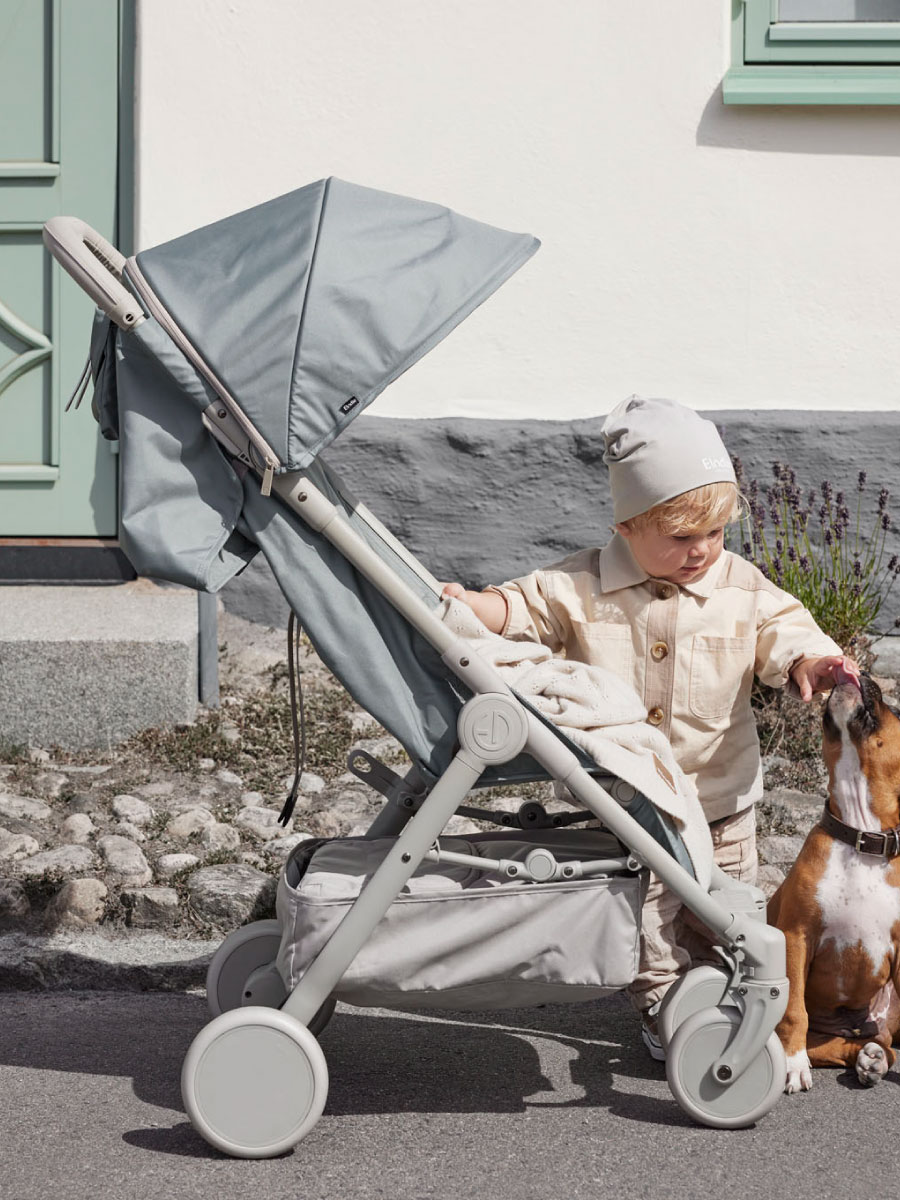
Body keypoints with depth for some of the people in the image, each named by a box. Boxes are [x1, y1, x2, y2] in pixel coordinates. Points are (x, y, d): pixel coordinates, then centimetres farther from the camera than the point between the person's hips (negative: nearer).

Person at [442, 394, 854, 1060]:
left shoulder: (740, 586, -7)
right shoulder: (582, 587, -11)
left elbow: (784, 630, -11)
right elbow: (523, 608, -8)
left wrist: (808, 662, -35)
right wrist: (466, 603, -28)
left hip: (720, 799, 1)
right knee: (645, 918, 11)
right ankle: (660, 1006, 31)